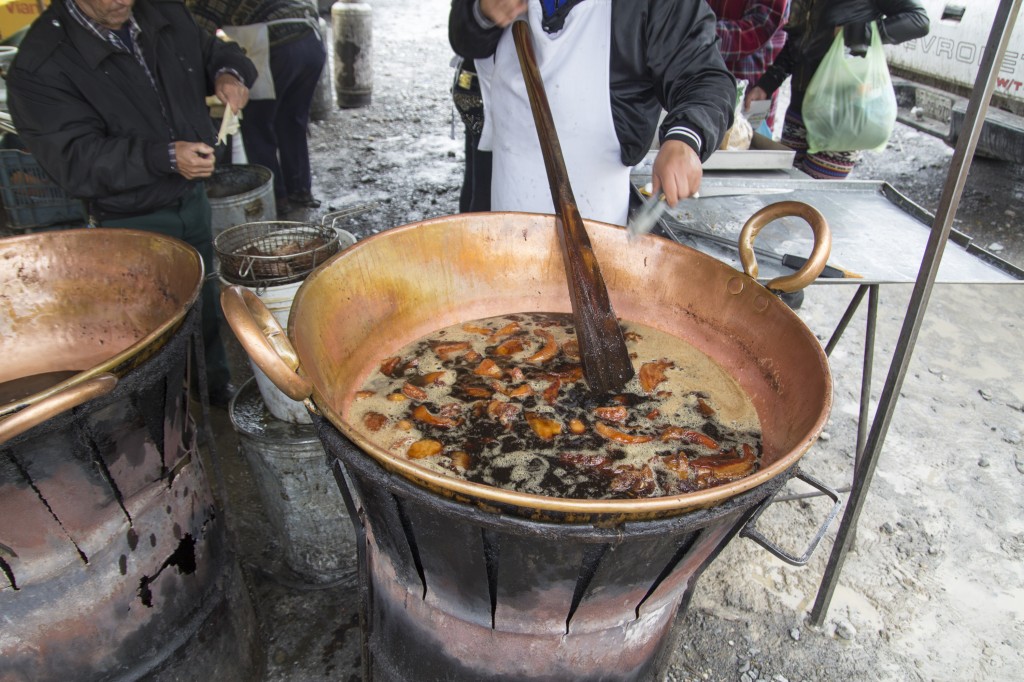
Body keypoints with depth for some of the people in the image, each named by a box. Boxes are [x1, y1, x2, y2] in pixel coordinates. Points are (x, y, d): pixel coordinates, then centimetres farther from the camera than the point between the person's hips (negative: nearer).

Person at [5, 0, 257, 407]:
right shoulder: (39, 66, -20)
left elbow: (210, 51, 16)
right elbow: (75, 160, -26)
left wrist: (227, 73, -10)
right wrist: (166, 157, -38)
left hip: (194, 199, 6)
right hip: (132, 223, -6)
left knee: (206, 306, 21)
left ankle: (216, 385, 44)